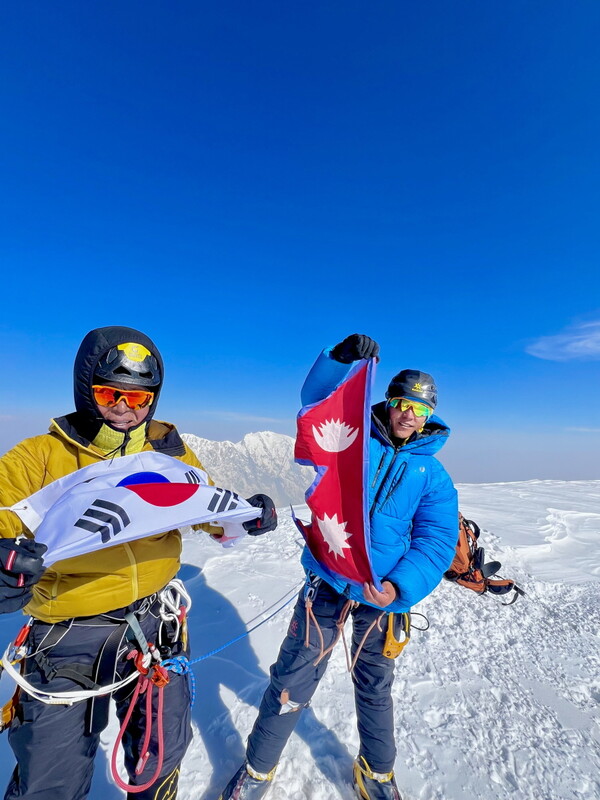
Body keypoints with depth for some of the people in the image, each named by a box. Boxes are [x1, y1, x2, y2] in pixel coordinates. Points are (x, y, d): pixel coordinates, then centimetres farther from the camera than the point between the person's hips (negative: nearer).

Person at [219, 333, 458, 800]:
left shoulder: (433, 475, 1)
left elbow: (436, 540, -6)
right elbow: (318, 397, -13)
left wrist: (401, 586, -22)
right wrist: (341, 358, -32)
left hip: (382, 593, 2)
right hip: (327, 580, -1)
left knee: (375, 687, 22)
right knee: (293, 679, 8)